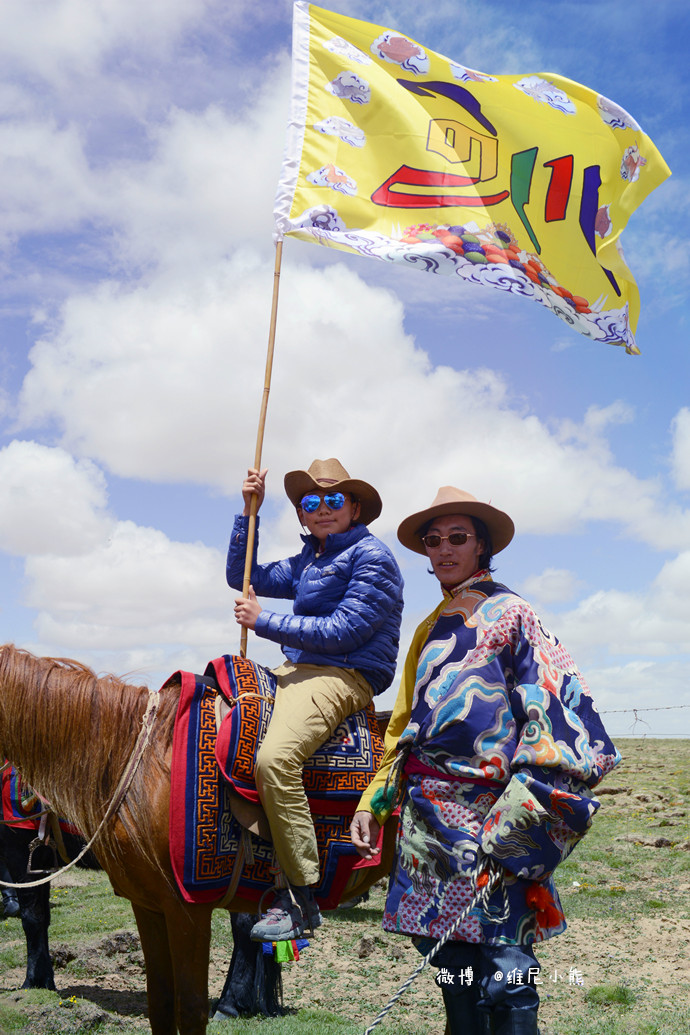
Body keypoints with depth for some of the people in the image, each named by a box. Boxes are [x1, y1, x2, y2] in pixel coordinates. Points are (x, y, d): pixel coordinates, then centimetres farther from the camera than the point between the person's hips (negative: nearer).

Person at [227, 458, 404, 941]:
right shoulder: (307, 561, 19)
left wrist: (265, 621, -13)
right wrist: (249, 511, 14)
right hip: (295, 671, 10)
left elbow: (343, 632, -17)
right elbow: (243, 578, 23)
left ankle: (300, 897, -20)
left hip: (345, 677, -10)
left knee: (275, 757, -31)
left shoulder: (372, 557, -7)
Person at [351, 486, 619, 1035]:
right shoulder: (432, 629, 18)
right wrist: (373, 802, 16)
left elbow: (551, 707, -11)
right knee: (450, 960, 12)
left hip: (487, 818, -6)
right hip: (428, 815, 7)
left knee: (502, 961, -4)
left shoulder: (509, 613, -2)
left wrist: (521, 808, -19)